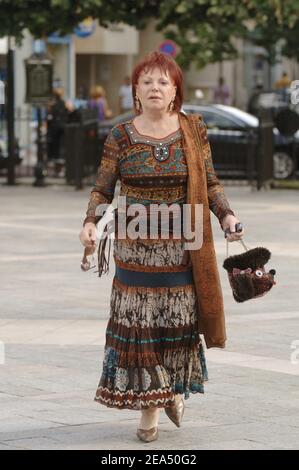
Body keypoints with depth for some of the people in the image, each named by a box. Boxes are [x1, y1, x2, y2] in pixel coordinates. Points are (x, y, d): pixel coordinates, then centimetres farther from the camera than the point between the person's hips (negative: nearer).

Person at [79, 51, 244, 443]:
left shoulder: (193, 130, 3)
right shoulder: (120, 137, 0)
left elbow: (210, 183, 9)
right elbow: (102, 190, 3)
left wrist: (226, 214, -5)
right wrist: (90, 223, -13)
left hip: (183, 246, 1)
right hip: (136, 245, -1)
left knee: (180, 320, 4)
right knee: (139, 323, -3)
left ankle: (175, 387, 28)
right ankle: (148, 403, 7)